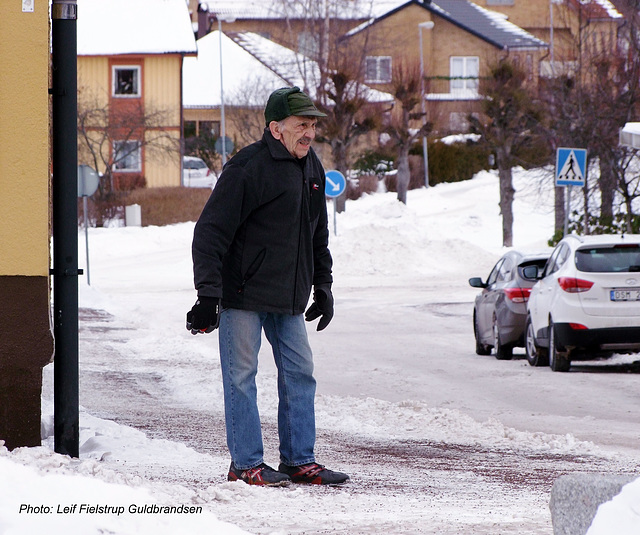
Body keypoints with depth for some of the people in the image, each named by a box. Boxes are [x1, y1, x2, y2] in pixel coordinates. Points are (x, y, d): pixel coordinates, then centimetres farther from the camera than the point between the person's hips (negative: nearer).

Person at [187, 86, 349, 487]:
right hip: (243, 293, -7)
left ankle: (299, 460, 13)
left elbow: (318, 235, 24)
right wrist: (208, 294, -19)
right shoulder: (247, 169, -15)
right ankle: (247, 464, 4)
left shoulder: (312, 168, 10)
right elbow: (210, 232, -16)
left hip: (289, 297, 8)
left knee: (299, 373, 6)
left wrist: (323, 285, 21)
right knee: (241, 377, -2)